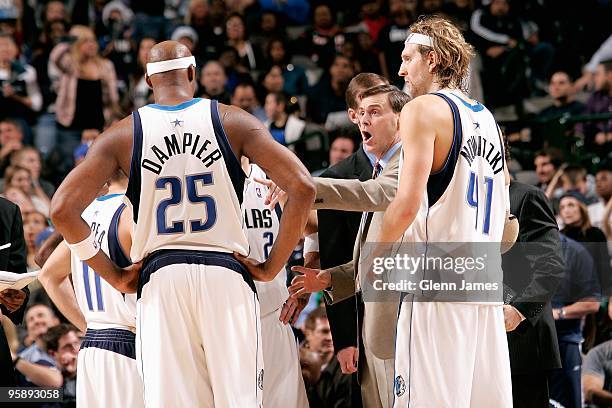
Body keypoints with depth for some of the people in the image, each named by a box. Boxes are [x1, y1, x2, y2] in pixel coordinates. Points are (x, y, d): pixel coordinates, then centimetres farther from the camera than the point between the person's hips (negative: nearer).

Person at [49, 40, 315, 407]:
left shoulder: (124, 134, 5)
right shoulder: (233, 121, 3)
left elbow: (63, 209, -2)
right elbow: (303, 187, -5)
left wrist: (114, 276, 5)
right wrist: (272, 266, 2)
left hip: (160, 280, 1)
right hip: (228, 276, -1)